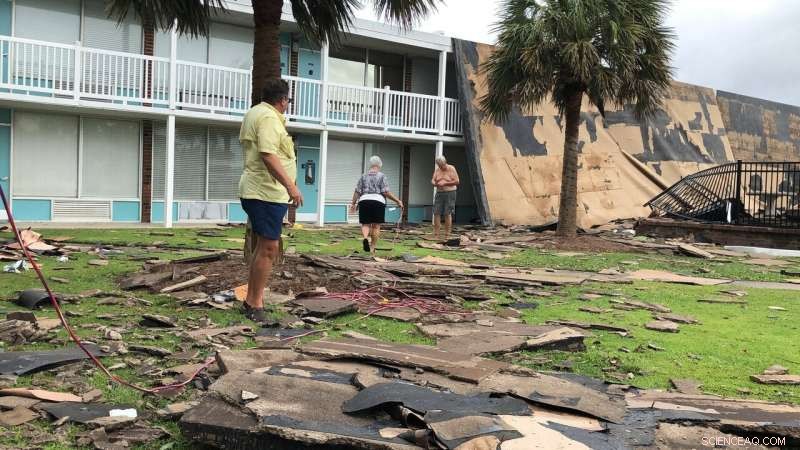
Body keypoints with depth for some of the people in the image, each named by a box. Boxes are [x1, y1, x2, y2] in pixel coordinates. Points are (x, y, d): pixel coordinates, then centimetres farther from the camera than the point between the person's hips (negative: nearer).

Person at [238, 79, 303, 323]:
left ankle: (251, 300, 22)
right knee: (269, 248, -8)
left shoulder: (254, 113, 18)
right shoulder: (269, 118, -14)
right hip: (268, 192, -11)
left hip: (255, 190, 11)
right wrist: (290, 185, -29)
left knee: (265, 246, 16)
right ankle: (256, 305, -3)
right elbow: (268, 155, -26)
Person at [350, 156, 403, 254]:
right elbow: (386, 192, -6)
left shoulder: (363, 176, 11)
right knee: (376, 226, 7)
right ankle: (373, 247, 10)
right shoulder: (382, 176, 2)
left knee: (365, 224, 6)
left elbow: (357, 191, 8)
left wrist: (353, 203, 18)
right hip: (378, 201, -2)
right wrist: (397, 201, 0)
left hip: (364, 201, 2)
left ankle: (365, 238, -23)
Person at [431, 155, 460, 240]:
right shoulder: (437, 170, 8)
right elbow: (433, 180, 8)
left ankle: (447, 235, -1)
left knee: (447, 214, -6)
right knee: (436, 213, -5)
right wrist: (435, 183, -16)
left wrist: (445, 183, -18)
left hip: (450, 193, -4)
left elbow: (457, 181, -11)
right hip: (439, 193, 4)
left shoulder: (451, 169, -6)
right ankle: (436, 235, -3)